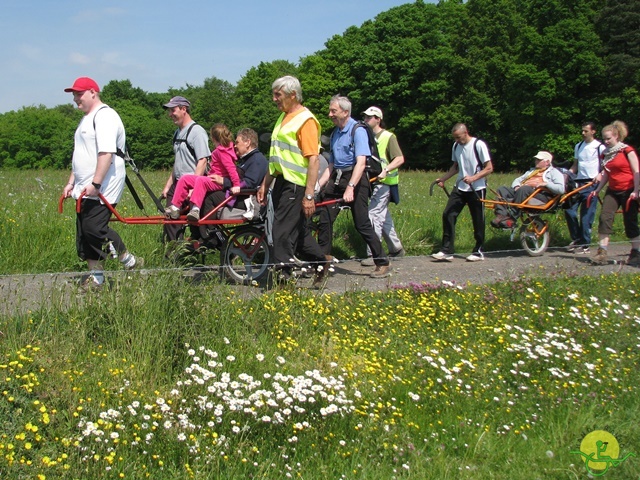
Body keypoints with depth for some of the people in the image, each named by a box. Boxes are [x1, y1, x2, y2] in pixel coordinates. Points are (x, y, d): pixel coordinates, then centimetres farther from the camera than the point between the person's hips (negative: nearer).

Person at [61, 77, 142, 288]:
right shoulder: (87, 119, 22)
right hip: (85, 189, 10)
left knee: (95, 228, -15)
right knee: (84, 233, 8)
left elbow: (106, 153, -23)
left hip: (102, 190, -10)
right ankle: (95, 277, 14)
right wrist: (71, 182, 24)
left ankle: (130, 262, 0)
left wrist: (95, 184, -26)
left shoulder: (104, 116, -12)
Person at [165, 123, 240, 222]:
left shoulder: (222, 152, -14)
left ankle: (195, 209, -48)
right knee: (184, 179, 3)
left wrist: (236, 184, -30)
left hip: (219, 182, -11)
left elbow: (231, 168, -23)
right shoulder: (219, 150, 16)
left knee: (201, 180, -40)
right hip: (211, 178, 11)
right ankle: (175, 207, 0)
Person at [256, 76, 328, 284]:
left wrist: (309, 195, -23)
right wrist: (265, 184, 21)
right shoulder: (283, 117, 17)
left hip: (295, 185, -9)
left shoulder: (305, 120, -12)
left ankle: (283, 278, 0)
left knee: (283, 232, -7)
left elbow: (313, 159, -19)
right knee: (298, 230, 16)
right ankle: (320, 262, 29)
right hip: (282, 182, 9)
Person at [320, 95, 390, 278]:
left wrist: (350, 187, -30)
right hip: (336, 179, 7)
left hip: (354, 179, -7)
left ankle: (382, 263, 5)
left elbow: (361, 162, -21)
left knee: (362, 225, -6)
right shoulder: (335, 133, 14)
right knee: (324, 220, 0)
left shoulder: (357, 130, -11)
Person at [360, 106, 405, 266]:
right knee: (384, 217, 13)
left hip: (383, 183, -7)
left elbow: (400, 159, -14)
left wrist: (385, 170, -28)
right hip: (370, 182, 7)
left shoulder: (388, 137, -7)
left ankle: (373, 253, -13)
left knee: (373, 215, -14)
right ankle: (396, 248, 25)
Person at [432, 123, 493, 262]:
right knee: (448, 215, -6)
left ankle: (478, 251, 16)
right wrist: (443, 179, 10)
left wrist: (473, 178, -24)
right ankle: (447, 251, -3)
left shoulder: (479, 145, -11)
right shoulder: (456, 146, 8)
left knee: (478, 221, 3)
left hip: (476, 189, -6)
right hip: (460, 188, 6)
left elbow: (489, 168, -12)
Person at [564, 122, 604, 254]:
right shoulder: (578, 146, 16)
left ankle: (585, 244, 1)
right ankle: (576, 239, 13)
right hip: (578, 182, 6)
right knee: (569, 210, -2)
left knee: (586, 215, -6)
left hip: (591, 183, -6)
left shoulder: (600, 147, -1)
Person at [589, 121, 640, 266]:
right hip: (612, 191, 5)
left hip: (628, 191, -5)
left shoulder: (627, 150, -8)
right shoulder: (605, 153, 9)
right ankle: (602, 253, -13)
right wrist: (597, 191, 11)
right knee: (604, 218, -11)